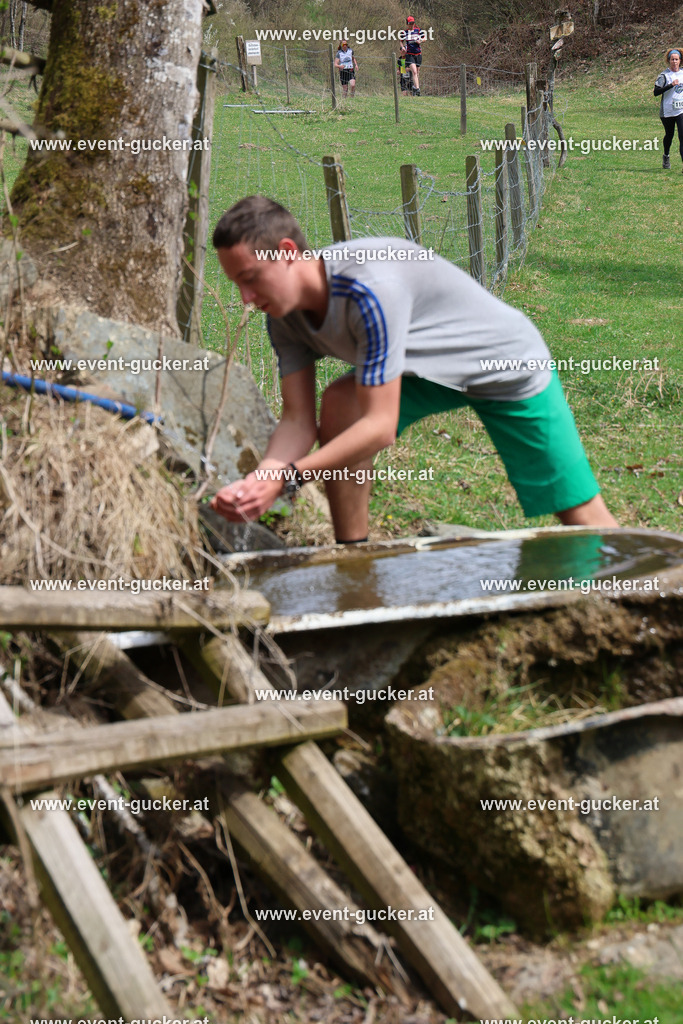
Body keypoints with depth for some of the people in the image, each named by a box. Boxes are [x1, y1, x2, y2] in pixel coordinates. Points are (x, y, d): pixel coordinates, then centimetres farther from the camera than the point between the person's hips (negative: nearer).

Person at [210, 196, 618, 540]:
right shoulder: (285, 314, -14)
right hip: (432, 370, 6)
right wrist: (257, 482, -31)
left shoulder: (369, 289, -39)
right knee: (339, 403, -22)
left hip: (508, 366, -6)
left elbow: (380, 426, -38)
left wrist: (285, 476, -41)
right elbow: (298, 421, -13)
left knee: (581, 515, -4)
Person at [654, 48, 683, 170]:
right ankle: (666, 156, 43)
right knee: (669, 135, 15)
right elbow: (656, 92, -17)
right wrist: (671, 85, -24)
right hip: (667, 111, -2)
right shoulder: (664, 75, -6)